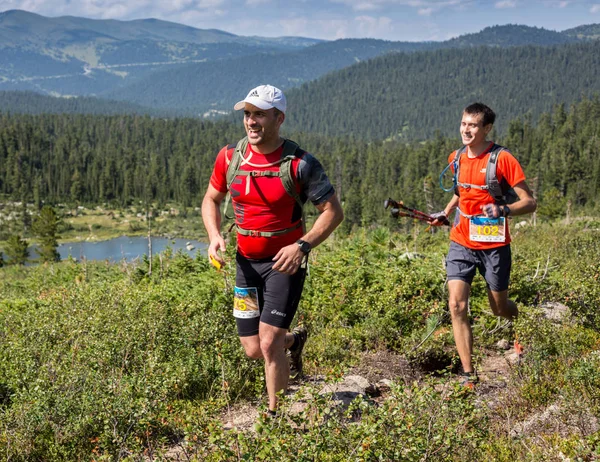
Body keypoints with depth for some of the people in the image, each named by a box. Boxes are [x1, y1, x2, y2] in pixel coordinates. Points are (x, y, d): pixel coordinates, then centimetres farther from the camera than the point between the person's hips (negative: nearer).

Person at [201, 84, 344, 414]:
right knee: (253, 350, 8)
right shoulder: (229, 157, -3)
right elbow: (211, 199, 11)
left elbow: (333, 211, -10)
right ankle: (294, 340, 43)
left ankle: (275, 417, 10)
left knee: (268, 344, -11)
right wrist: (215, 236, -8)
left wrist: (302, 246, -24)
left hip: (285, 261, -4)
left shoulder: (299, 164, -15)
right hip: (246, 262, 5)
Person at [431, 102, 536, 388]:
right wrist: (445, 213, 8)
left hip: (493, 246, -4)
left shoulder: (502, 158, -13)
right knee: (456, 305, -10)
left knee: (499, 308, 11)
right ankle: (468, 375, -3)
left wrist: (503, 210, -32)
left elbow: (530, 202, -13)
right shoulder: (456, 159, 5)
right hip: (461, 243, 4)